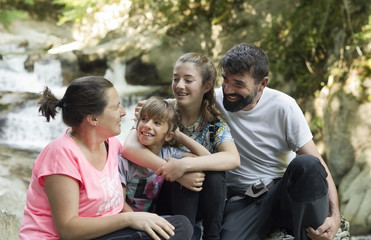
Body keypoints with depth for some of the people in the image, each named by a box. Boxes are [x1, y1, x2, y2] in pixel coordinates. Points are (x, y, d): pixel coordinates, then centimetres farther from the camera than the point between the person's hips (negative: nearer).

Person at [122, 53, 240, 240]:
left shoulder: (214, 121, -6)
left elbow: (233, 159, -25)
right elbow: (129, 148, -26)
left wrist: (184, 164, -37)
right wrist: (174, 171, -36)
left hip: (202, 203, 2)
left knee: (214, 174, -27)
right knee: (185, 176, -30)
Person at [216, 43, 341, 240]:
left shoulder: (283, 107, -9)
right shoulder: (215, 101, -5)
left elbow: (317, 165, -11)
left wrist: (334, 216, -25)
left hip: (284, 194, 1)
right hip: (242, 200, 0)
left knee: (306, 164, -32)